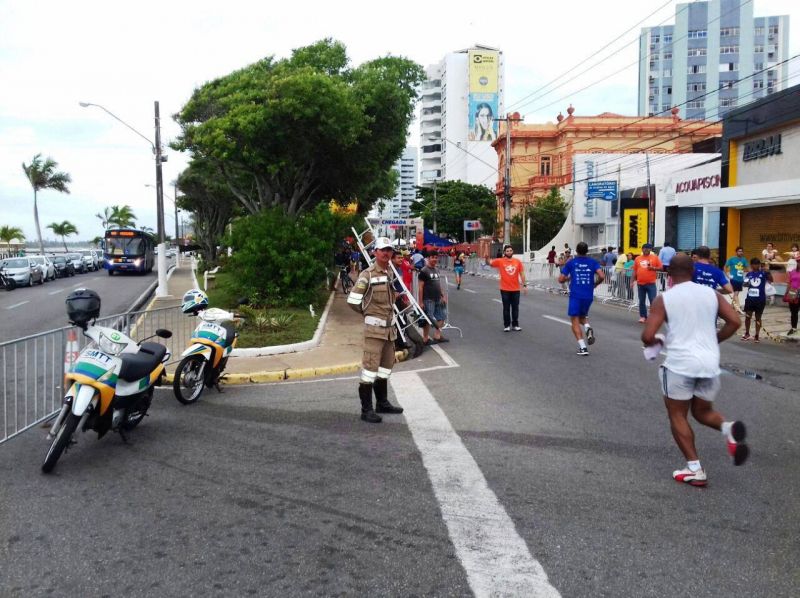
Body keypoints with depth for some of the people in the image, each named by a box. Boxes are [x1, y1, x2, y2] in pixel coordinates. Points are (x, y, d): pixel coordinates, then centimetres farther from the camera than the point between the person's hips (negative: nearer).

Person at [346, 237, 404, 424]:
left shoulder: (392, 273, 10)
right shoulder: (367, 275, -13)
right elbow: (353, 301, -12)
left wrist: (388, 312, 13)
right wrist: (368, 312, 1)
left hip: (389, 327, 8)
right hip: (374, 327, -8)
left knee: (386, 366, 16)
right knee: (371, 365, -8)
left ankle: (382, 403, 29)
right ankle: (366, 409, -3)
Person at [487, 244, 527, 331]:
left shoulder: (517, 262, 1)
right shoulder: (500, 261, -4)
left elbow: (522, 274, 5)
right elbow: (489, 263, -7)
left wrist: (524, 285, 3)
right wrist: (487, 258, -29)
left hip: (515, 289, 2)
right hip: (505, 289, -2)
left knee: (515, 307, 9)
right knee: (506, 308, 5)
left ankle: (515, 324, 20)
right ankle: (506, 325, 14)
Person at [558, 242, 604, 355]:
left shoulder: (571, 262, 2)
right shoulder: (593, 262, 5)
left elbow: (561, 279, 2)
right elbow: (602, 276, -9)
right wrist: (595, 284, 11)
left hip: (575, 295, -3)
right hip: (588, 296, 3)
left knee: (575, 321, 4)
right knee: (583, 316, 25)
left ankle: (583, 347, -8)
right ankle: (588, 328, -8)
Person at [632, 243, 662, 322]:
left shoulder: (655, 257, 2)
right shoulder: (638, 259, 8)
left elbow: (661, 267, 3)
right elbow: (635, 271, 11)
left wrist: (653, 268, -15)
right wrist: (632, 281, 7)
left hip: (651, 283, -3)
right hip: (640, 284, 3)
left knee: (653, 301, -5)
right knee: (641, 301, 8)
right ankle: (643, 316, 18)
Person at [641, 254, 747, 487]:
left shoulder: (664, 299, -4)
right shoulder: (711, 294, 6)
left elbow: (647, 337, -10)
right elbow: (734, 321, 1)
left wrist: (658, 342, 13)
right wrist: (714, 341, 15)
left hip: (680, 363, -4)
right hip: (710, 363, 4)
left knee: (677, 416, 12)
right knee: (703, 412, 23)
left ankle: (695, 470, 6)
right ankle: (728, 428, -9)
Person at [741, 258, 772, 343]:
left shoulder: (763, 273, -4)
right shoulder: (749, 274, 5)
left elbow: (771, 280, -17)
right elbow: (745, 284, 13)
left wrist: (768, 272, -33)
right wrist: (746, 284, -10)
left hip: (760, 299, -3)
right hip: (750, 298, 3)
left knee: (758, 317, 6)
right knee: (747, 316, 7)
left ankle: (756, 336, 14)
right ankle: (747, 334, 23)